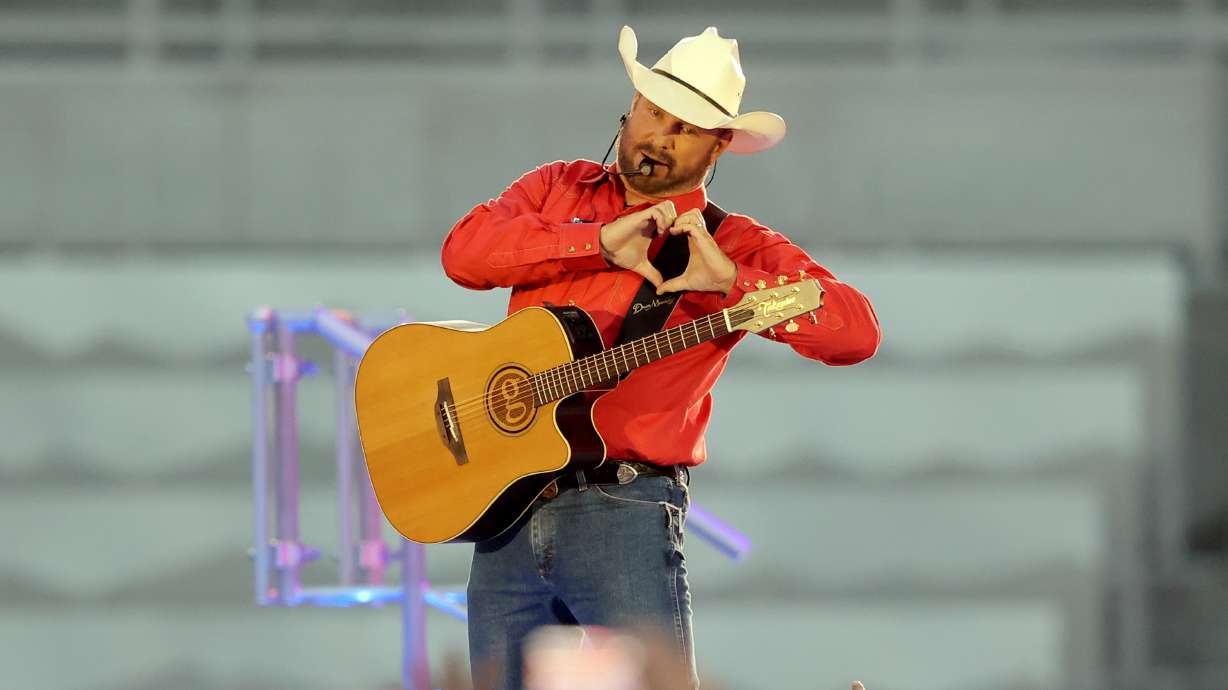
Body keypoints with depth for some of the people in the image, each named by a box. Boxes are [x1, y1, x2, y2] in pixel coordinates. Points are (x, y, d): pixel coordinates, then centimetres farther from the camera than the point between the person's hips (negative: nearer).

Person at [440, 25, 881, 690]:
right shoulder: (560, 189, 15)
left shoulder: (736, 246, 3)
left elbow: (856, 331, -11)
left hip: (625, 515, -4)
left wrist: (729, 280, -19)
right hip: (508, 514, 4)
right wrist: (599, 242, -10)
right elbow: (464, 250, -3)